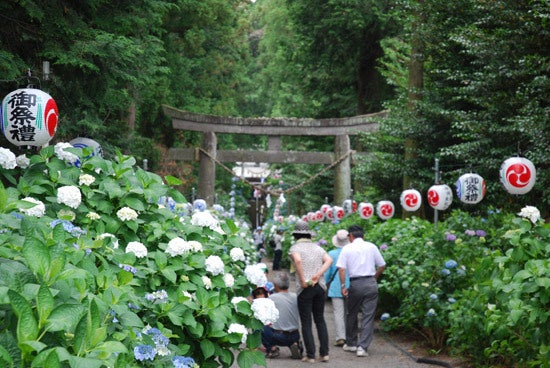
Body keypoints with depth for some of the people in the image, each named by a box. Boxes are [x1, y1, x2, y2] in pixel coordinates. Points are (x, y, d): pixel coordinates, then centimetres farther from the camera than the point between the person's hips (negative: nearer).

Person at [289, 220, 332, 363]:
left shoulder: (295, 247, -1)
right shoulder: (317, 247, 13)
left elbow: (297, 260, -22)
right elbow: (329, 260, -2)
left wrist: (302, 280, -16)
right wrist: (318, 275, -9)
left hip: (304, 288, -4)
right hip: (320, 286, 4)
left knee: (306, 323, 3)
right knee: (320, 320, 14)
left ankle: (310, 355, 3)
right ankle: (324, 353, 11)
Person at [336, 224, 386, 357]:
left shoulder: (347, 248, 2)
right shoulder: (372, 247, 8)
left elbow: (341, 268, -7)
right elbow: (382, 265, 10)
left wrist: (343, 286, -6)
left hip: (355, 284, -1)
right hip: (371, 283, 1)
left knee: (351, 314, 17)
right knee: (368, 316, 2)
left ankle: (350, 344, 27)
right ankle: (362, 347, -6)